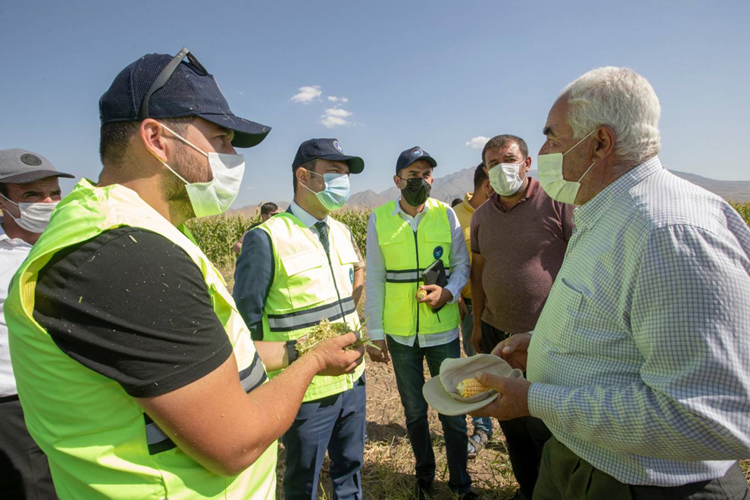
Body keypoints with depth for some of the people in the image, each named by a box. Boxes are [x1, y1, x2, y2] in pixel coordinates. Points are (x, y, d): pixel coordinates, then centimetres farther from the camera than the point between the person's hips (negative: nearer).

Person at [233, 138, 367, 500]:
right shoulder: (267, 238, -16)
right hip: (307, 393, -6)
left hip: (352, 381, 6)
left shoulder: (342, 233, 5)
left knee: (350, 469, 25)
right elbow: (247, 323, -11)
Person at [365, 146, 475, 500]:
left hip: (443, 329, 0)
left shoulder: (446, 214, -4)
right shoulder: (379, 220, -4)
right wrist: (375, 332, -1)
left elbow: (462, 265, 3)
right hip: (400, 333, 0)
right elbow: (374, 280, -1)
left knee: (453, 410, 12)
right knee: (414, 411, 17)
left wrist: (448, 292, -18)